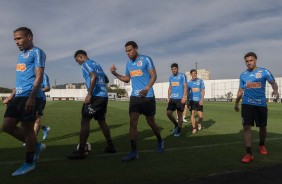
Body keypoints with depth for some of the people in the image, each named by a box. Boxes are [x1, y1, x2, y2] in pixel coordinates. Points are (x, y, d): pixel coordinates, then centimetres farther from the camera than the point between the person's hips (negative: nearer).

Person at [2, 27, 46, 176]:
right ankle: (36, 146, 23)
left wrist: (31, 97, -23)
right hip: (18, 96, 9)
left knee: (27, 128, -2)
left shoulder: (37, 52, -4)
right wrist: (11, 96, 24)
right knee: (7, 126, 9)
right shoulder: (21, 55, 22)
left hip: (30, 96, -9)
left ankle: (29, 163, 15)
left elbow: (39, 76, -14)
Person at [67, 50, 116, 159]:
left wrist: (89, 94, -21)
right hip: (104, 96, 9)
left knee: (85, 121, -6)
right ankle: (110, 146, 23)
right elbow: (106, 80, 29)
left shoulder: (86, 63, -2)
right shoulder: (96, 64, 24)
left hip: (95, 96, -9)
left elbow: (93, 77, -21)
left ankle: (81, 151, -6)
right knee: (101, 121, 17)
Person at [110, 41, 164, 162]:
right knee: (133, 122, -6)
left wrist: (147, 88, -26)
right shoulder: (128, 63, 12)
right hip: (134, 97, 5)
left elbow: (154, 76, -10)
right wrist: (115, 74, 5)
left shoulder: (146, 59, -6)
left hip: (148, 97, -5)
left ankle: (160, 141, 35)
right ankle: (134, 152, -2)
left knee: (150, 122, 7)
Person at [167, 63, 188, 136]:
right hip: (172, 98, 5)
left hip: (180, 98, -5)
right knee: (168, 113, 0)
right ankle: (176, 125, 24)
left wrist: (184, 97, -16)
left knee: (180, 114, 1)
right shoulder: (170, 77, 13)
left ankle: (178, 131, 12)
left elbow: (185, 87, -7)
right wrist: (168, 97, 9)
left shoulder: (182, 75, -3)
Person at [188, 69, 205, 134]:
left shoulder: (200, 81, 3)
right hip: (192, 100, 1)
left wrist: (202, 100, -14)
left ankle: (199, 123, 31)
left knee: (200, 116, -2)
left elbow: (203, 91, -2)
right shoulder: (189, 82, 9)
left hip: (199, 101, -1)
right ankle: (194, 128, 5)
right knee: (192, 114, -5)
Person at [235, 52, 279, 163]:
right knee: (246, 127, -9)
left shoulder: (264, 72, 0)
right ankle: (249, 154, -4)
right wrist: (236, 103, 18)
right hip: (247, 104, 1)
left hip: (261, 104, -1)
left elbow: (273, 83, -3)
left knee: (262, 127, 13)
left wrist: (275, 90, -25)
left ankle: (262, 145, 42)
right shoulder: (243, 75, 8)